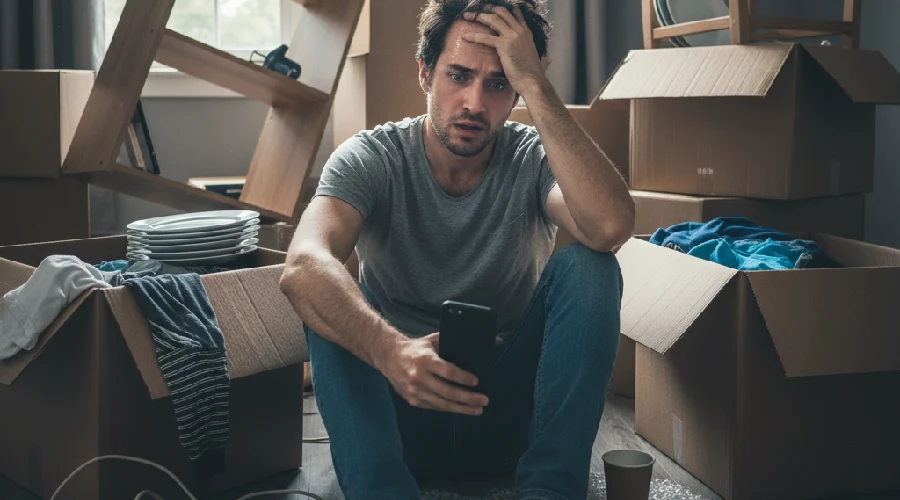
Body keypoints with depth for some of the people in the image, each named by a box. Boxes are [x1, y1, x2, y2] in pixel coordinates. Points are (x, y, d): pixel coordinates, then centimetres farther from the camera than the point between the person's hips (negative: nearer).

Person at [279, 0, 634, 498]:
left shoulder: (534, 159, -8)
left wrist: (536, 86, -30)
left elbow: (610, 228, -32)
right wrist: (391, 351, -51)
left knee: (585, 266, -22)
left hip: (511, 410, 1)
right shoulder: (371, 158, -10)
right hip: (400, 405, 0)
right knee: (329, 297, -26)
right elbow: (303, 267, -32)